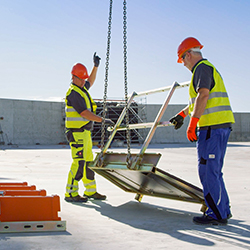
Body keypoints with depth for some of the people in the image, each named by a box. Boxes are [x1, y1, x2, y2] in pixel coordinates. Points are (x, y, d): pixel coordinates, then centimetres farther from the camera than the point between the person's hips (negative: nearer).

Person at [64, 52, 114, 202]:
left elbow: (90, 82, 37)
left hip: (85, 133, 10)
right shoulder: (73, 93, -15)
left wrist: (96, 66, 27)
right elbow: (84, 113, -22)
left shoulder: (82, 88, 15)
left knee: (88, 161, 13)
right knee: (79, 163, -11)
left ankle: (91, 191, 21)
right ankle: (71, 193, -6)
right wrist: (102, 120, -23)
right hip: (77, 133, -10)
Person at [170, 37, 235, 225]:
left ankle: (217, 215, -3)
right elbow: (197, 101, 37)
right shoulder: (209, 68, 25)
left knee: (208, 171, -7)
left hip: (212, 126, -10)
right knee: (214, 170, 15)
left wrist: (192, 124, -22)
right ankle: (223, 209, 22)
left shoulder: (202, 68, -7)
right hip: (223, 125, 10)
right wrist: (182, 115, 45)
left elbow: (203, 96, -20)